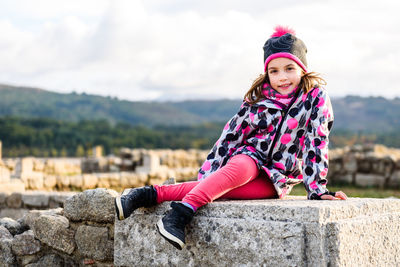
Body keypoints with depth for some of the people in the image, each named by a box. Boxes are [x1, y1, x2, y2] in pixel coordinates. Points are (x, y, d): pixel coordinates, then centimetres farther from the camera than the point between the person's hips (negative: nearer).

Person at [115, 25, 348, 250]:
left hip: (277, 176, -2)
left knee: (220, 188, -31)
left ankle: (155, 194, -39)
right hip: (250, 154, 2)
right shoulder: (259, 95, 0)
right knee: (238, 169, -37)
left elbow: (316, 142, -11)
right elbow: (234, 131, 1)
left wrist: (317, 189, -16)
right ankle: (181, 214, -43)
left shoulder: (316, 96, -8)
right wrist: (212, 167, -5)